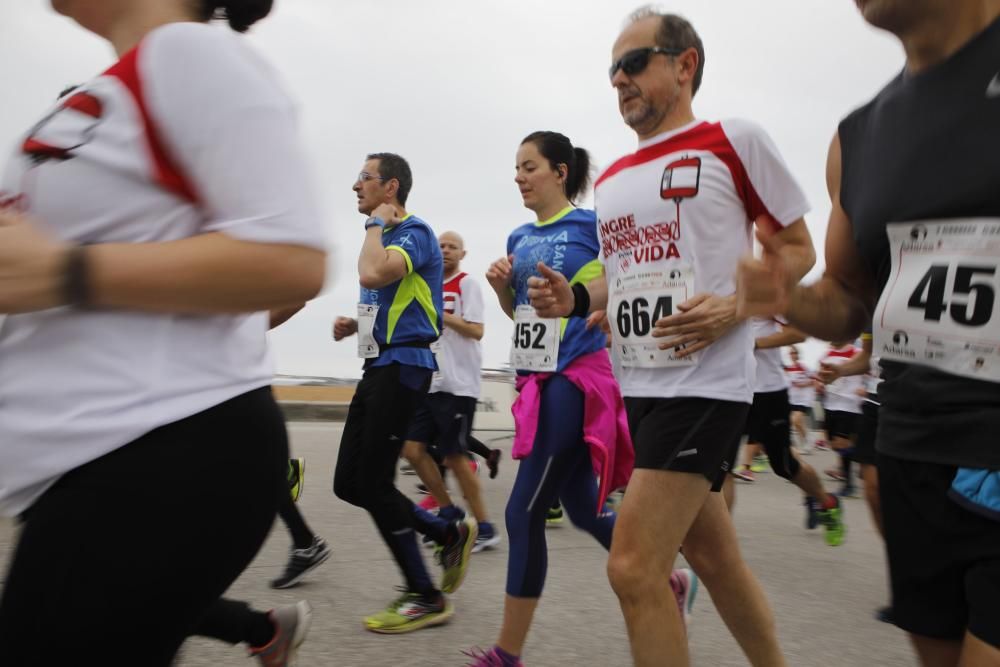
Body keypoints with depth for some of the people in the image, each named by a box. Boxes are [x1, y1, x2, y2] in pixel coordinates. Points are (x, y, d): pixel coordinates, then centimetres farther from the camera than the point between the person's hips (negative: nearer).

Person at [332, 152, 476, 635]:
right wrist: (355, 324, 9)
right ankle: (452, 534, 22)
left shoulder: (414, 233, -11)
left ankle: (425, 598, 8)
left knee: (372, 483, -8)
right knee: (349, 483, 8)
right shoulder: (387, 237, 18)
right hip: (379, 366, 10)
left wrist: (377, 224, -13)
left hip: (402, 366, -10)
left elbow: (373, 274, -31)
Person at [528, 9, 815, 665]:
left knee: (632, 567, -11)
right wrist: (575, 299, 3)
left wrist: (735, 305, -17)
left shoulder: (735, 141, -4)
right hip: (640, 386, 7)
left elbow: (798, 248, 0)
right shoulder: (611, 179, 14)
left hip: (706, 382, -7)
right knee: (714, 558, 16)